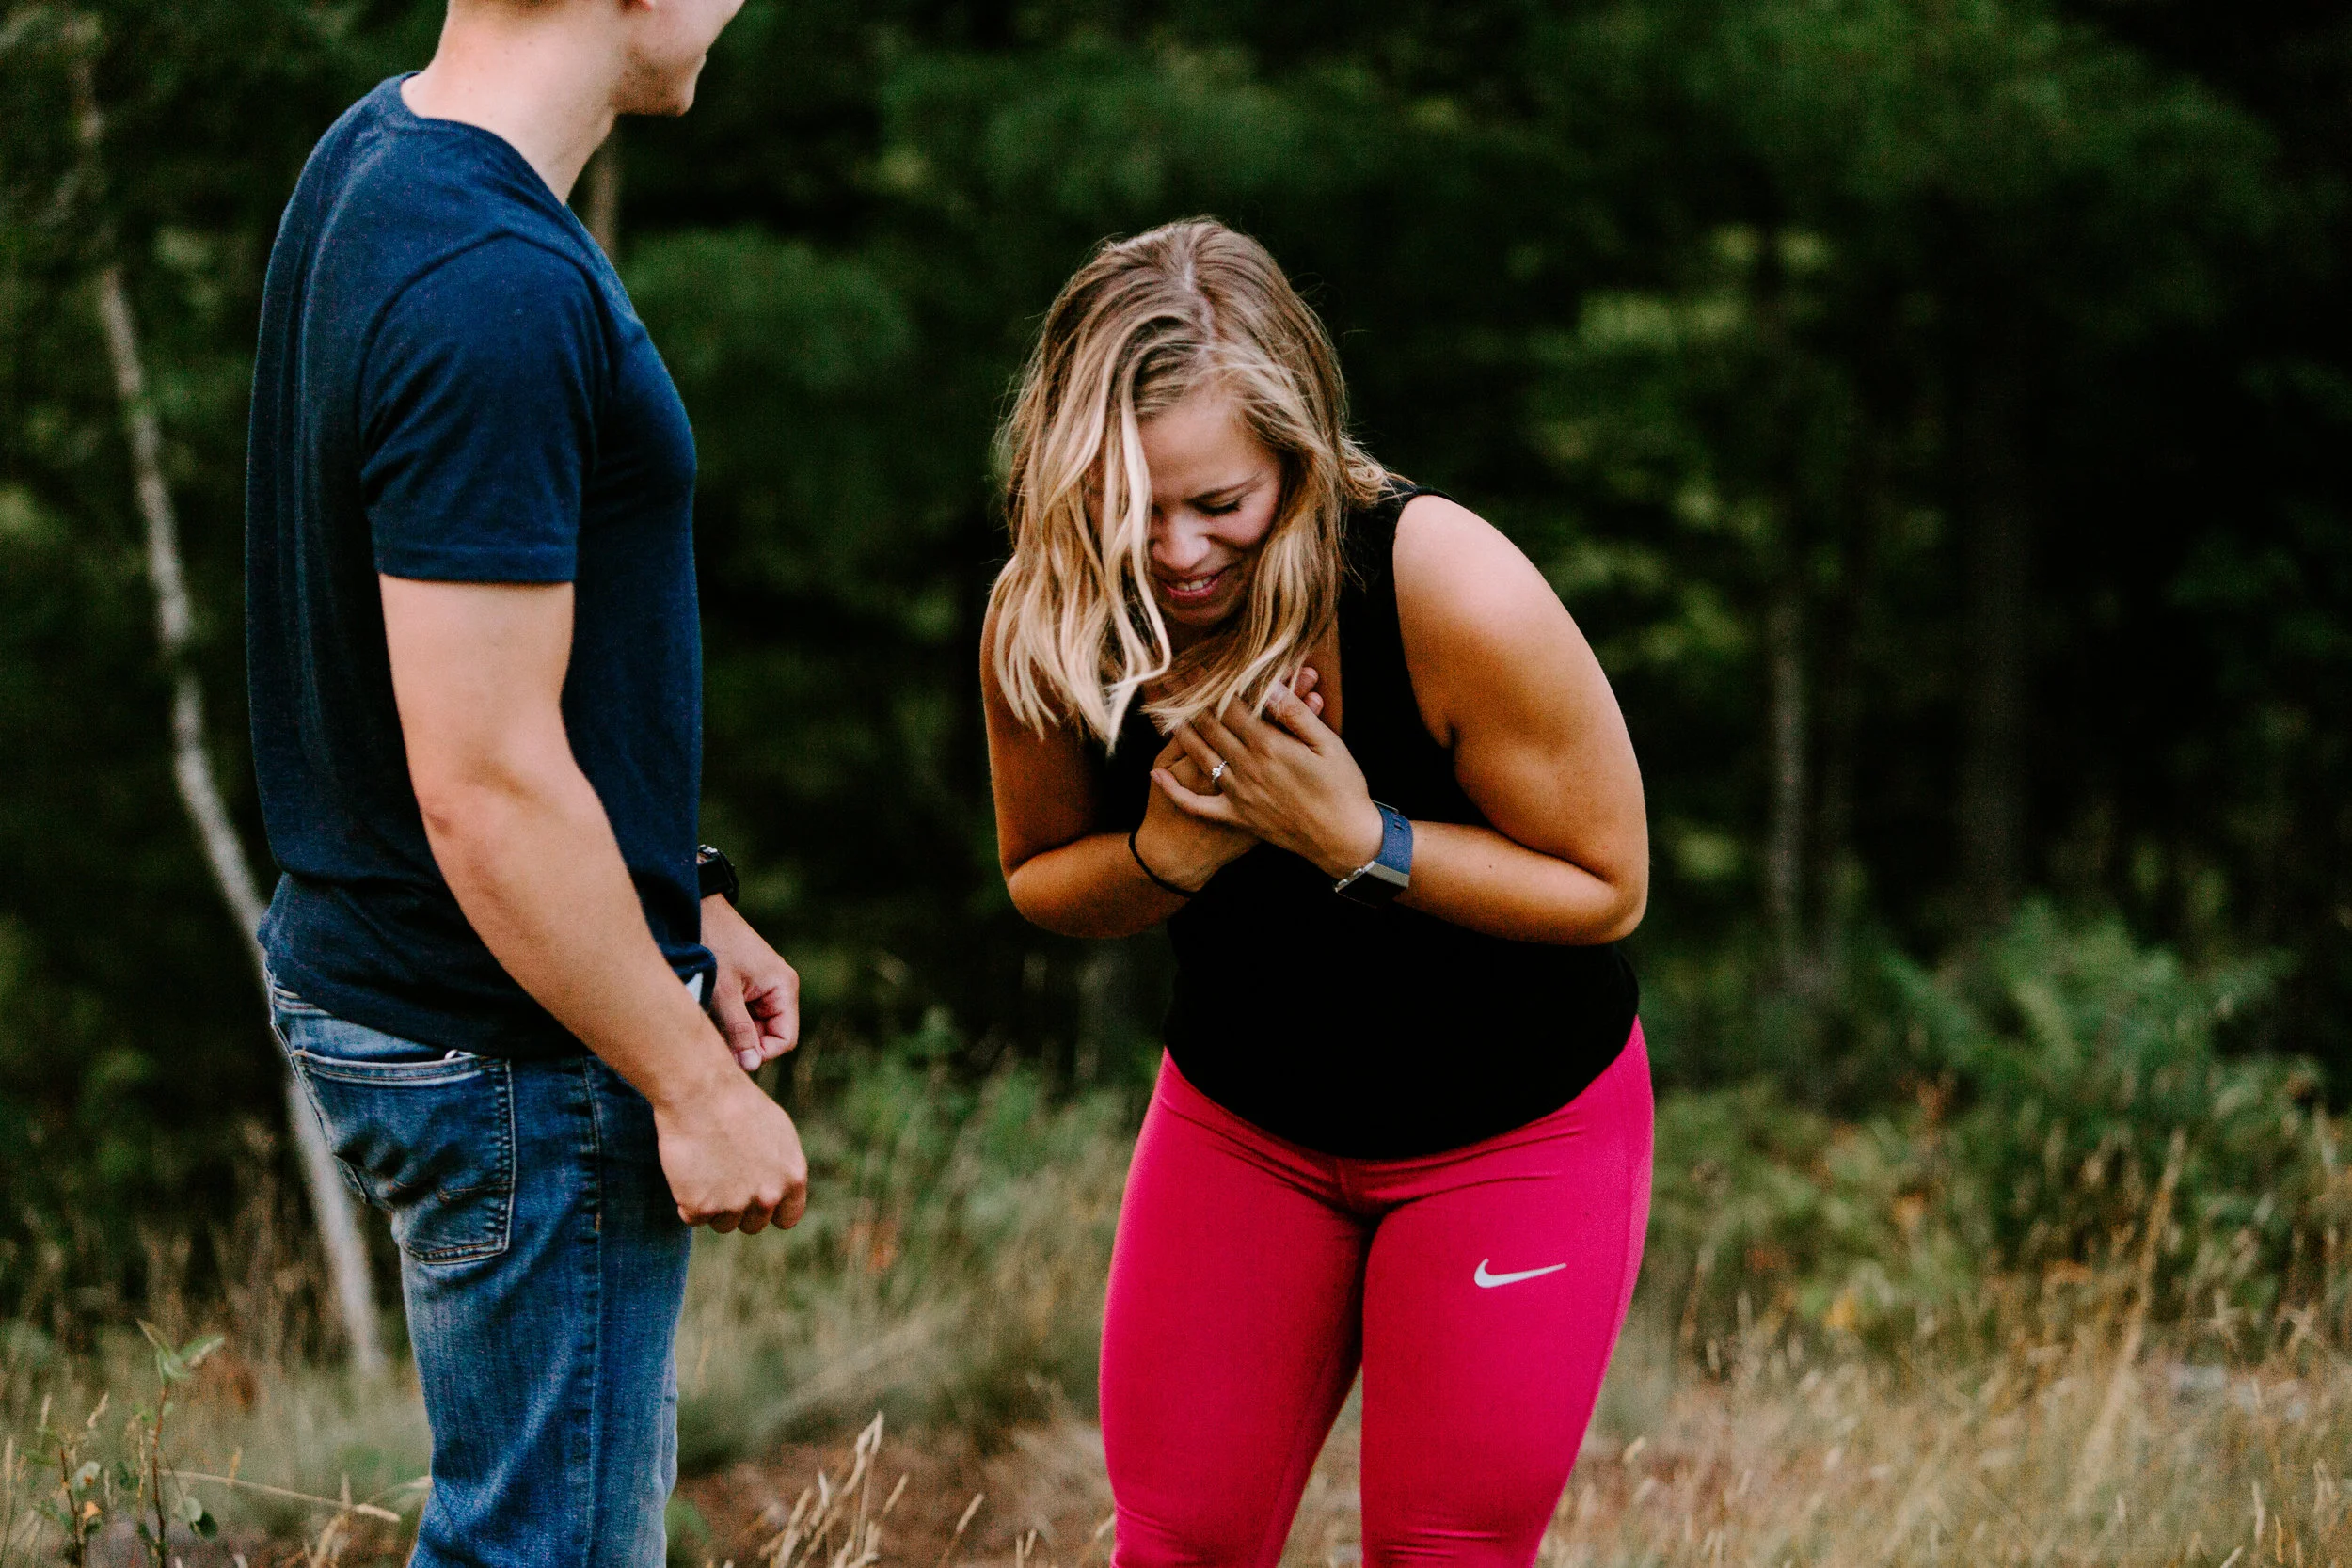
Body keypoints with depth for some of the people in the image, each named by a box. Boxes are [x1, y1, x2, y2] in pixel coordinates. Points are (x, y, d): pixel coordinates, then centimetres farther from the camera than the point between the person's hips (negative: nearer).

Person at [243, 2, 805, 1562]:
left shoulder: (376, 153, 5)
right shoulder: (499, 295, -27)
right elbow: (487, 788, -27)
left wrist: (682, 902, 20)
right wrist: (694, 1085, -17)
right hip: (513, 1049, -10)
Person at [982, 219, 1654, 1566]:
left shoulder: (1453, 594, -29)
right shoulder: (1046, 621, -17)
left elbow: (1606, 886, -18)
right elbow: (1042, 880, 1)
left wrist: (1361, 842, -31)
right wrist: (1166, 858, -22)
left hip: (1515, 1134, -3)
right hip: (1244, 1122, 3)